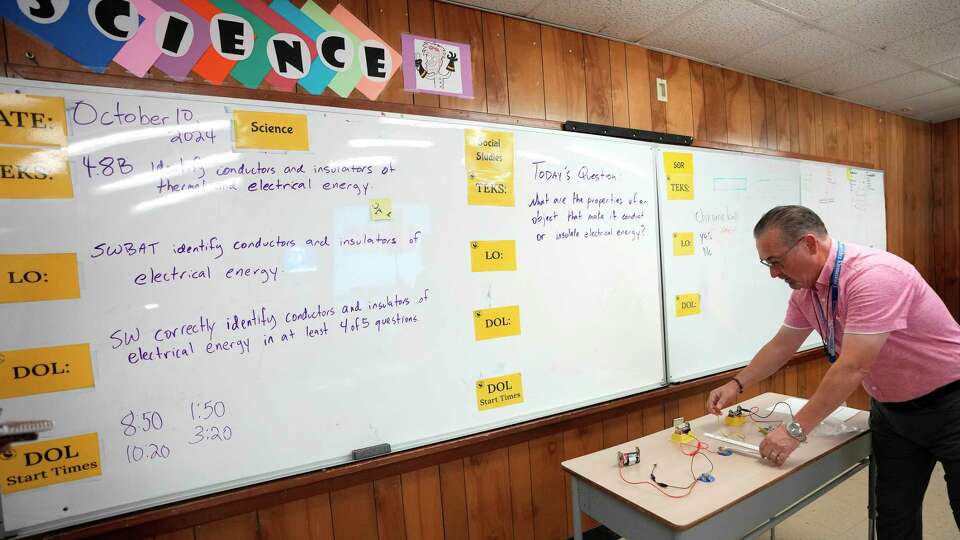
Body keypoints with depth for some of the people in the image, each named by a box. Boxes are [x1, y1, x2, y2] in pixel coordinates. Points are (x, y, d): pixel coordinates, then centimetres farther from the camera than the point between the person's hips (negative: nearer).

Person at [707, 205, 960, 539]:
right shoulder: (805, 288, -6)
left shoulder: (873, 275, -32)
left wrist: (796, 430, -31)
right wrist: (736, 385, 3)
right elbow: (781, 346, 7)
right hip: (891, 408, 7)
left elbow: (852, 368, -35)